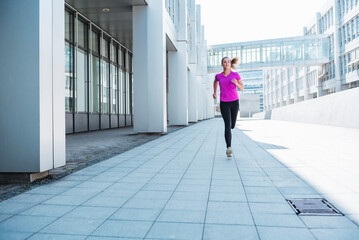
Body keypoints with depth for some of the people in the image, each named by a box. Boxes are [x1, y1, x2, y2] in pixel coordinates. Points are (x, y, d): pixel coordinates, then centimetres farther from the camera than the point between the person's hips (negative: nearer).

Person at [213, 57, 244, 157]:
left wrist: (236, 83, -18)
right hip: (224, 103, -1)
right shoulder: (219, 76, 2)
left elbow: (242, 88, 2)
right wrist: (215, 92, 19)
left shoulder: (235, 75, -2)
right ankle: (229, 148, -22)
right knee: (227, 125, -19)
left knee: (232, 125, 12)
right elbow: (215, 81, 27)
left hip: (234, 102, 1)